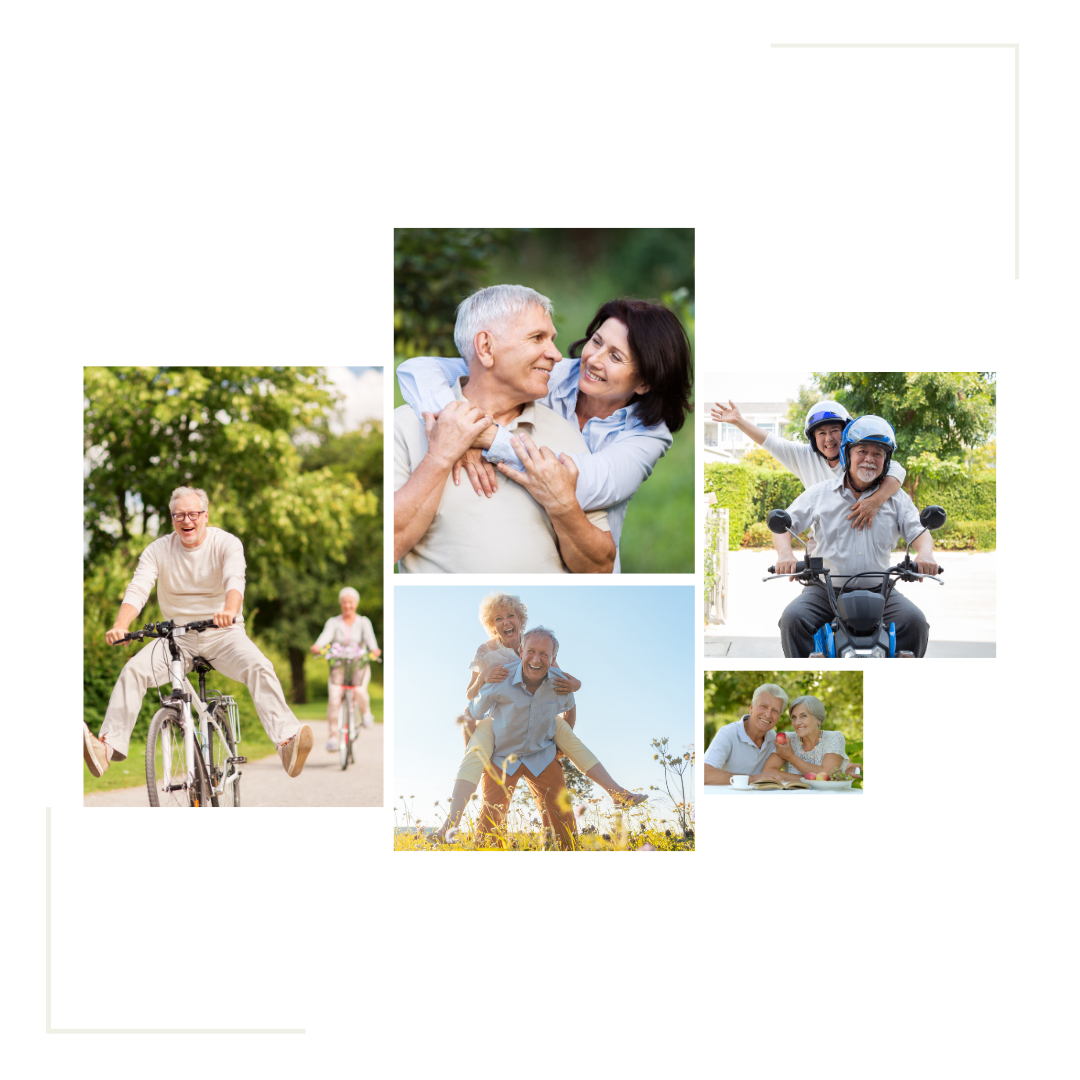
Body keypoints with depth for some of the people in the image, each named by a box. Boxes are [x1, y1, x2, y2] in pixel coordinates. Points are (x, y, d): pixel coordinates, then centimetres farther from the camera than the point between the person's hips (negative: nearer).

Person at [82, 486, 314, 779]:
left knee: (259, 667, -29)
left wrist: (229, 611, -51)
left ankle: (287, 740, -40)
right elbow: (138, 589, -15)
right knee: (133, 670, -22)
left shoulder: (227, 543, -8)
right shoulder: (158, 550, -2)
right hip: (177, 637, 2)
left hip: (222, 634, -2)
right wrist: (120, 626, -36)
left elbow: (235, 579, -27)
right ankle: (108, 746, -26)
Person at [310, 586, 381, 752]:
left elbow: (369, 636, -14)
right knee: (333, 698, -21)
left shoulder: (363, 622, 5)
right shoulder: (333, 622, 5)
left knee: (359, 690, -29)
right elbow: (326, 635, -14)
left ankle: (366, 712, 4)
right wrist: (317, 646, -37)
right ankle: (333, 736, -14)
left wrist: (374, 649, -37)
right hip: (338, 666, 1)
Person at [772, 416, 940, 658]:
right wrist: (785, 554, -17)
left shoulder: (896, 498, 11)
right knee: (793, 618, -27)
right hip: (825, 589, -1)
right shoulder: (820, 493, 8)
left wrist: (925, 554, -20)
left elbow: (919, 530, 6)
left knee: (915, 621, -24)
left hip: (879, 590, 1)